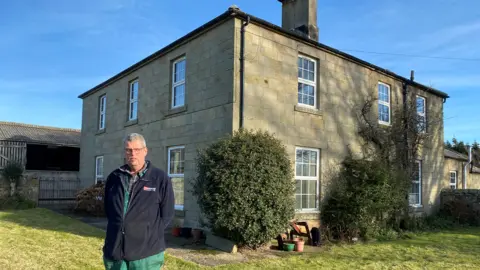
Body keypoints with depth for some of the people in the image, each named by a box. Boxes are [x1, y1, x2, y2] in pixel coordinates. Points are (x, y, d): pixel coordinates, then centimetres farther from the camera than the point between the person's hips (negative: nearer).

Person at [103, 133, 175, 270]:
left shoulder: (161, 178, -5)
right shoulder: (114, 177, 7)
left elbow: (167, 213, -1)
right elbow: (107, 209, 18)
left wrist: (149, 235, -4)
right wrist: (118, 229, 8)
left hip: (146, 253, -3)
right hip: (114, 251, 4)